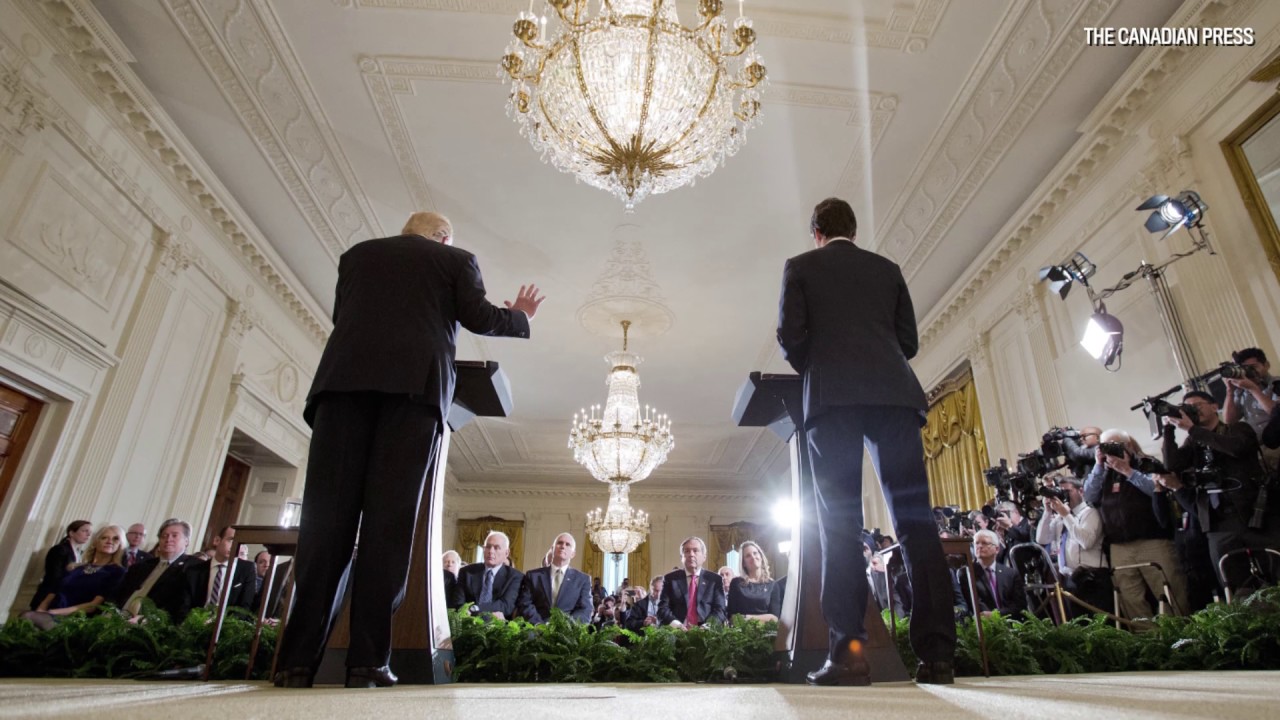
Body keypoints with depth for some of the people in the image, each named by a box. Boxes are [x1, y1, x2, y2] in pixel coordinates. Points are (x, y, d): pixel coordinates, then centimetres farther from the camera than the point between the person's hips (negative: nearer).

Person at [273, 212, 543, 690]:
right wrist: (520, 317, 26)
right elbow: (478, 318, 7)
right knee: (389, 517, -6)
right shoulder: (456, 259, 18)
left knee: (329, 512, -3)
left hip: (345, 377, 3)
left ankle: (300, 658, -6)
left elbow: (341, 315, 26)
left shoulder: (357, 253, 27)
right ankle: (367, 660, -8)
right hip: (414, 381, -2)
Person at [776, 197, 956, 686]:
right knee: (915, 518, 1)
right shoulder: (887, 269, 21)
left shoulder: (800, 267, 13)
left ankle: (849, 651, -9)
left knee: (840, 523, -4)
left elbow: (791, 335, 2)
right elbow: (909, 341, 16)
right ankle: (937, 652, -2)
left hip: (833, 397, -3)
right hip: (894, 394, 3)